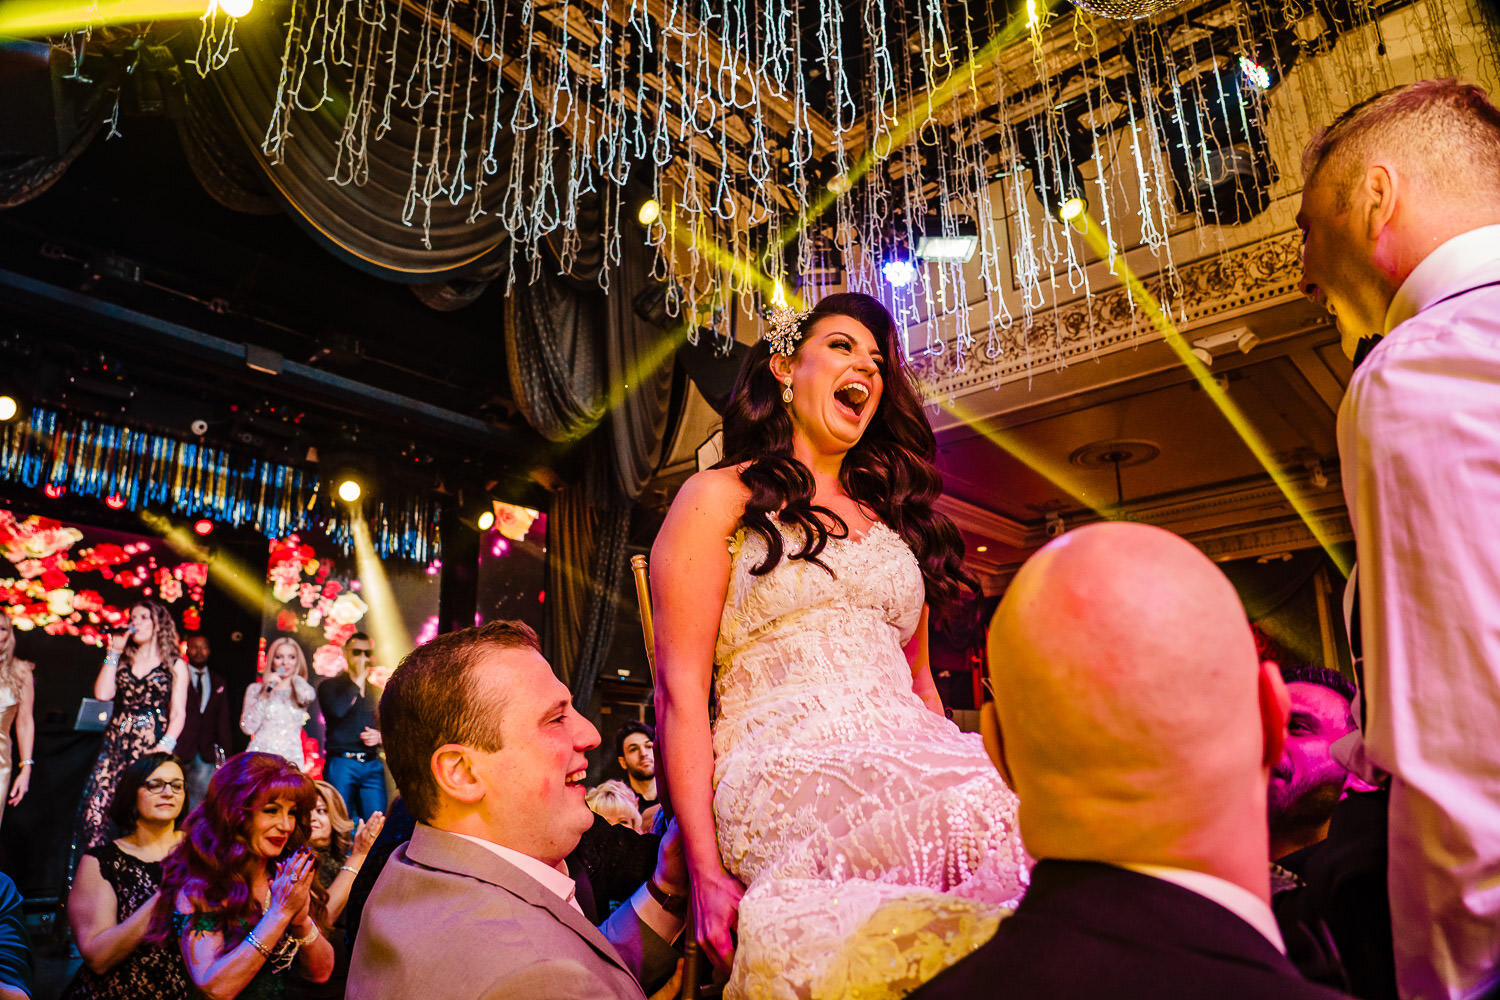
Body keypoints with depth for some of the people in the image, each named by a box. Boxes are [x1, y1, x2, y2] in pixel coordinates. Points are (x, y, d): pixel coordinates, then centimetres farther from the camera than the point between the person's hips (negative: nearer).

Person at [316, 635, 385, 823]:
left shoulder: (376, 691, 20)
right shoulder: (330, 686, 8)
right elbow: (337, 711, -14)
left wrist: (379, 736, 1)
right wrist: (358, 681, -8)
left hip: (372, 765, 3)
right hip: (341, 763, -3)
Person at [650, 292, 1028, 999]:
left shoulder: (892, 517, 26)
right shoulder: (719, 500, 9)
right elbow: (682, 689, -1)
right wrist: (707, 870, -10)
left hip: (913, 769, 6)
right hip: (789, 776, -5)